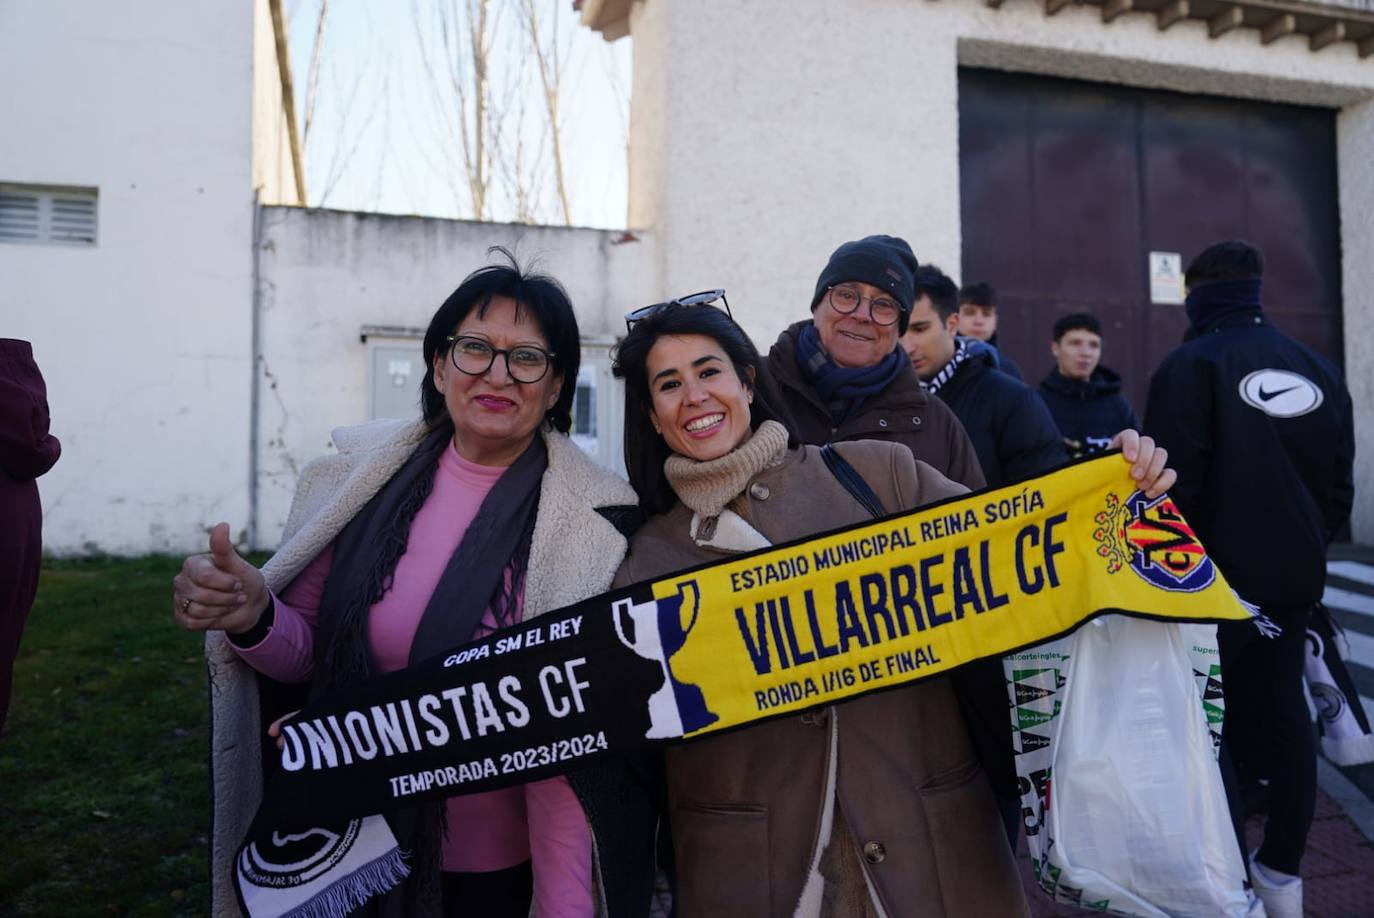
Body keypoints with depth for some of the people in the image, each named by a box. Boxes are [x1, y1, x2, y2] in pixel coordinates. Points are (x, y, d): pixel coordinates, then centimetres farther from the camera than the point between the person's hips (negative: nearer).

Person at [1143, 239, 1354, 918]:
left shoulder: (1191, 366, -10)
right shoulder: (1321, 371, 8)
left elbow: (1173, 486, -16)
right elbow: (1338, 486, 10)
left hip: (1217, 575, -6)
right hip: (1296, 576, 6)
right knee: (1282, 712, 15)